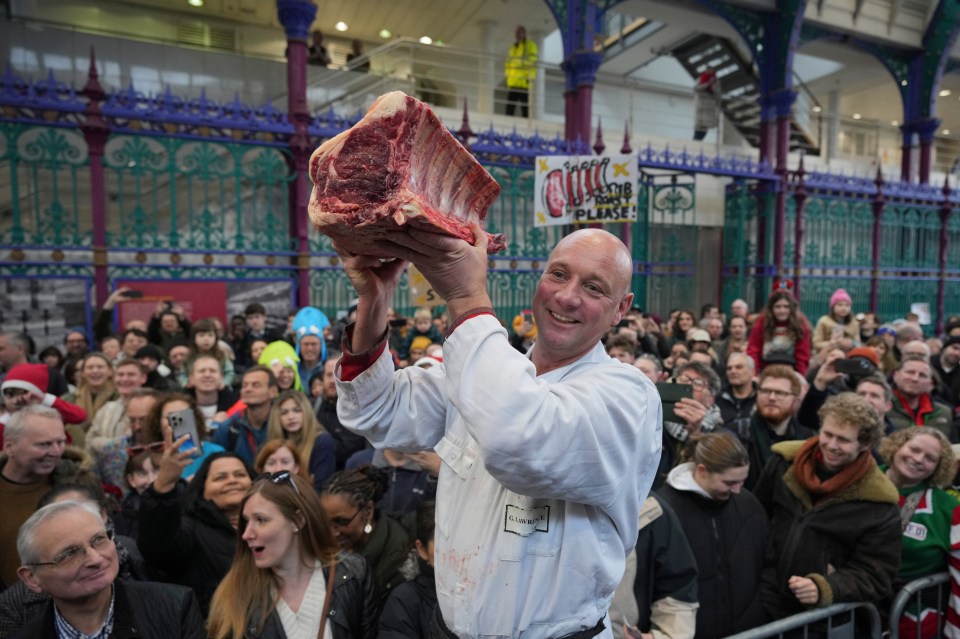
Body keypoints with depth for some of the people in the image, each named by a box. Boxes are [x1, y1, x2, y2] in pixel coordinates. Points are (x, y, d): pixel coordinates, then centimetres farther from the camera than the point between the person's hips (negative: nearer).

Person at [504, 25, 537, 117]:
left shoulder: (530, 45, 2)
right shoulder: (513, 46, 21)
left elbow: (532, 63, -7)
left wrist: (530, 77, -15)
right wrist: (507, 75, 13)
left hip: (524, 83, -6)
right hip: (512, 83, 6)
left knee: (524, 107, -5)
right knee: (509, 107, 2)